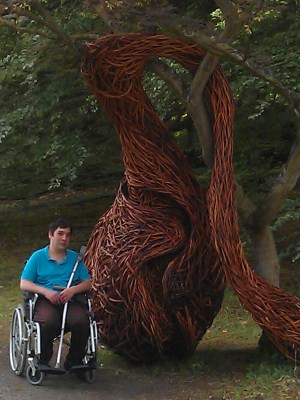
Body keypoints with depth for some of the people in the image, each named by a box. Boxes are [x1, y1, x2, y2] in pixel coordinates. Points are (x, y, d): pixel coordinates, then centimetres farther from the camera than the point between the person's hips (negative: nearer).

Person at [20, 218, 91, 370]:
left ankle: (74, 361, -8)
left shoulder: (75, 258, 18)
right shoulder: (38, 256, 10)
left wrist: (73, 290, -10)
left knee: (81, 321, -31)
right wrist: (45, 291, -15)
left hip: (70, 301, 2)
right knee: (48, 322, -37)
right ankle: (43, 362, -11)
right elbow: (24, 284, 3)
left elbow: (88, 283, 12)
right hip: (45, 301, -2)